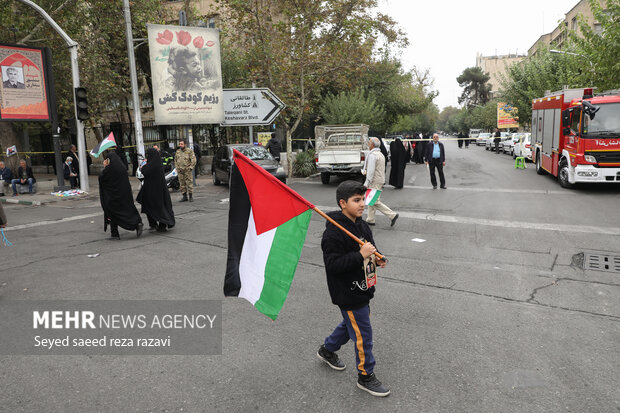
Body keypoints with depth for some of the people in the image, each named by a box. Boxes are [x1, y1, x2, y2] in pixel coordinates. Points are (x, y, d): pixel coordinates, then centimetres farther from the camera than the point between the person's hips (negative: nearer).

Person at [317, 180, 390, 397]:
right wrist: (360, 255, -32)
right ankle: (366, 376, 23)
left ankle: (327, 350, 49)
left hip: (362, 288, 9)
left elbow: (369, 248, 19)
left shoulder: (362, 225, 4)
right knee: (362, 333, 2)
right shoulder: (333, 233, -24)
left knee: (351, 323, 25)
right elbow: (333, 265, -27)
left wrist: (377, 258, -2)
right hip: (347, 293, -9)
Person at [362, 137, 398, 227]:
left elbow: (371, 171, -22)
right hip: (380, 179, 10)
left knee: (376, 202, -8)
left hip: (374, 182, -10)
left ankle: (392, 215, -9)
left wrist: (366, 183, -20)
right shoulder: (380, 154, 15)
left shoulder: (372, 155, -17)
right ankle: (370, 220, 20)